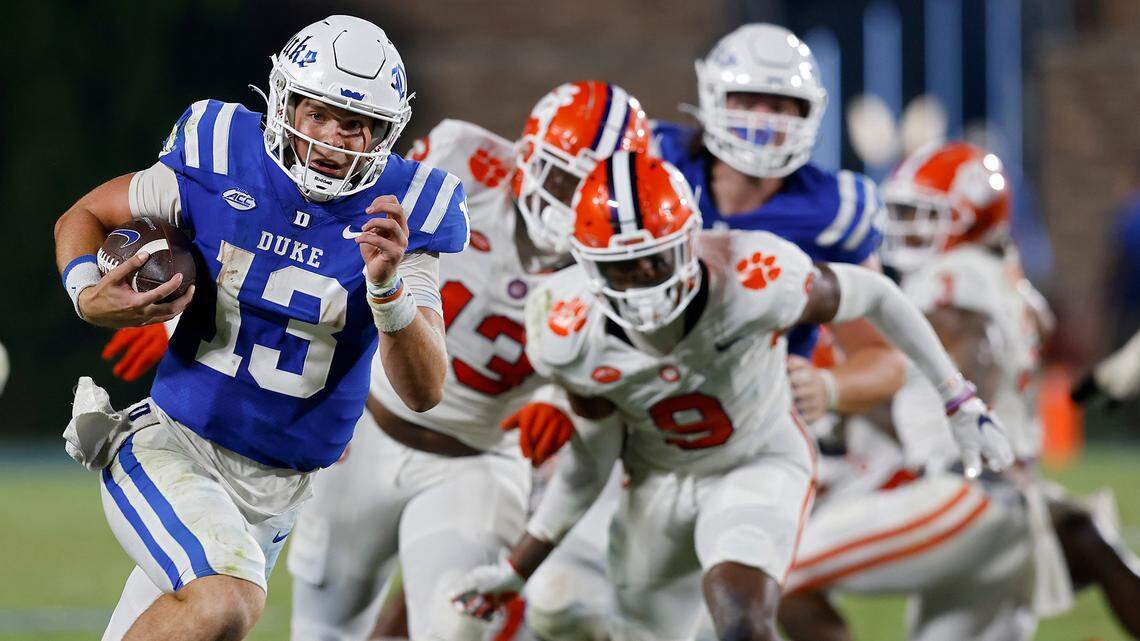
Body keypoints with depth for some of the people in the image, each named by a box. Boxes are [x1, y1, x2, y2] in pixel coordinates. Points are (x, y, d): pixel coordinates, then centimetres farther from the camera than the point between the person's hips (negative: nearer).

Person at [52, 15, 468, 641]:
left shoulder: (399, 214, -8)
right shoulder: (219, 161, -9)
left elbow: (423, 392, -14)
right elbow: (83, 218, 8)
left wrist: (387, 285, -31)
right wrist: (90, 297, -13)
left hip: (274, 494, 3)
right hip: (172, 447, -3)